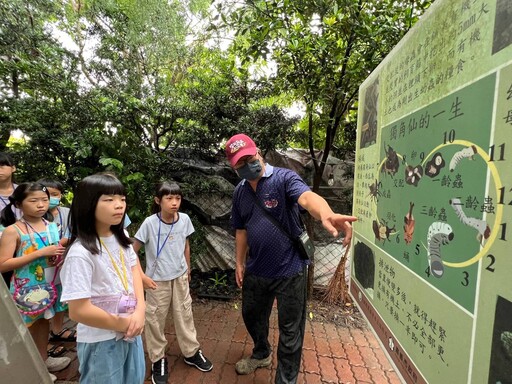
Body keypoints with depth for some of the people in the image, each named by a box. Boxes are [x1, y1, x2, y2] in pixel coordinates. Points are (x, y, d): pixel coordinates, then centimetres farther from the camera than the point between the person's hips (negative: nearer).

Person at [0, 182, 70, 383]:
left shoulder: (52, 227, 1)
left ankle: (43, 359, 38)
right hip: (27, 289, -5)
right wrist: (40, 253, -26)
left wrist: (59, 257, -6)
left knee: (44, 321, 20)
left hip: (49, 285, 5)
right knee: (27, 327, 10)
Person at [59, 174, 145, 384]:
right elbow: (79, 311, -26)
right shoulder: (81, 253, -27)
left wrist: (140, 311, -10)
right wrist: (123, 324, -13)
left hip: (130, 331, 6)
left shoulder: (121, 238, -5)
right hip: (101, 341, -6)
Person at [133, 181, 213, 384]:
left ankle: (192, 352, 38)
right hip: (157, 280, -3)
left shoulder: (184, 219, -11)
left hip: (180, 277, 3)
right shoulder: (150, 223, -20)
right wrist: (142, 277, -14)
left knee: (185, 315, 17)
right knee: (155, 319, 12)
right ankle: (158, 359, 36)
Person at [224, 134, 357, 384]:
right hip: (255, 271, 6)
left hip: (289, 271, -6)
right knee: (251, 316, 26)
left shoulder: (284, 178, -16)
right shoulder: (239, 192, 3)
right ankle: (261, 354, 57)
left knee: (290, 330, 12)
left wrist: (326, 215, -59)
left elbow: (307, 197, -37)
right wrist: (239, 263, 10)